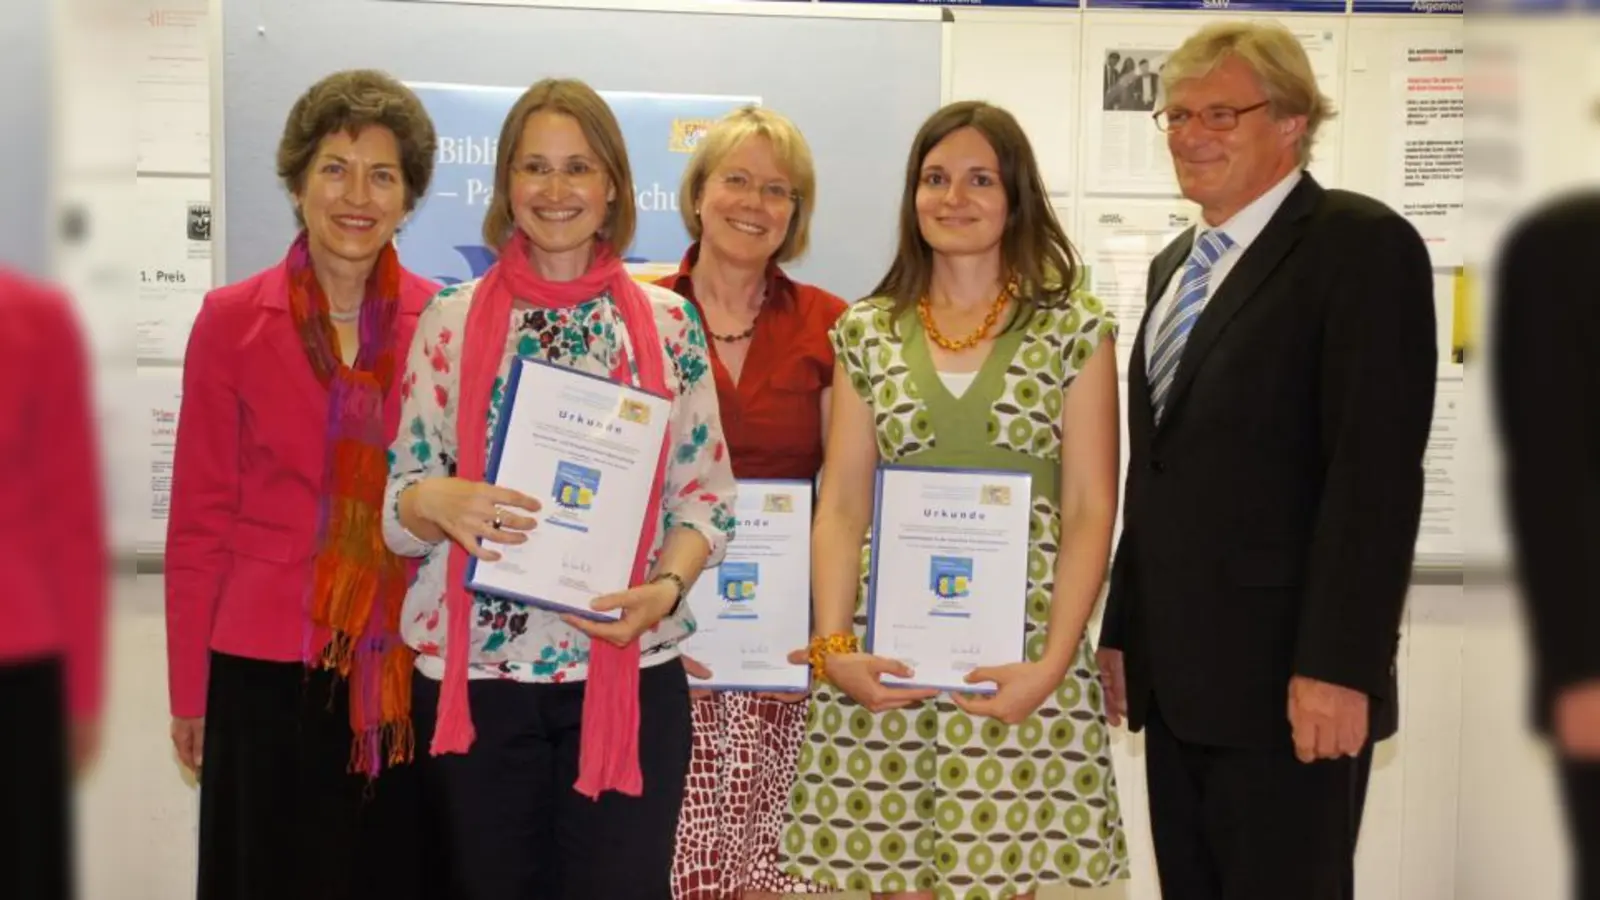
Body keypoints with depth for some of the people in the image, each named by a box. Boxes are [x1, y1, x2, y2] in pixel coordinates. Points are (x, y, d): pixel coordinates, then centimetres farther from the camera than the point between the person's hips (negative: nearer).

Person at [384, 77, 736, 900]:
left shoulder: (667, 323, 3)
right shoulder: (450, 318, 2)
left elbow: (705, 496, 5)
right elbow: (398, 497, 3)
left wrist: (666, 587, -14)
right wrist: (439, 502, -20)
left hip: (630, 674, 0)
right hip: (476, 672, 0)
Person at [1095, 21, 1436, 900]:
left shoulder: (1362, 245, -9)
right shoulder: (1176, 264, 17)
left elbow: (1376, 473, -17)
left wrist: (1338, 666, -22)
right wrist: (1122, 627, 15)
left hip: (1286, 680, -8)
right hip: (1176, 674, 8)